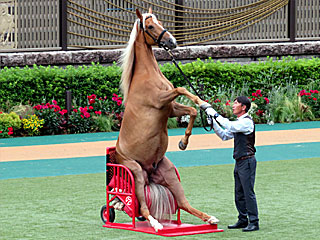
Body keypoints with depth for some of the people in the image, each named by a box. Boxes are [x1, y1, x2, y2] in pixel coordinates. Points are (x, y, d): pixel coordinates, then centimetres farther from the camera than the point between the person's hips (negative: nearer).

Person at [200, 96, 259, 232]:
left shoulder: (247, 122, -13)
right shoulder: (238, 123, 17)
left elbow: (229, 126, -26)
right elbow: (224, 135, 22)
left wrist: (214, 113, -21)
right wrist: (213, 123, 11)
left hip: (247, 161, -10)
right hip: (239, 162, 10)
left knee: (248, 193, -9)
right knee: (239, 194, 13)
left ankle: (254, 223, -6)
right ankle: (243, 221, 20)